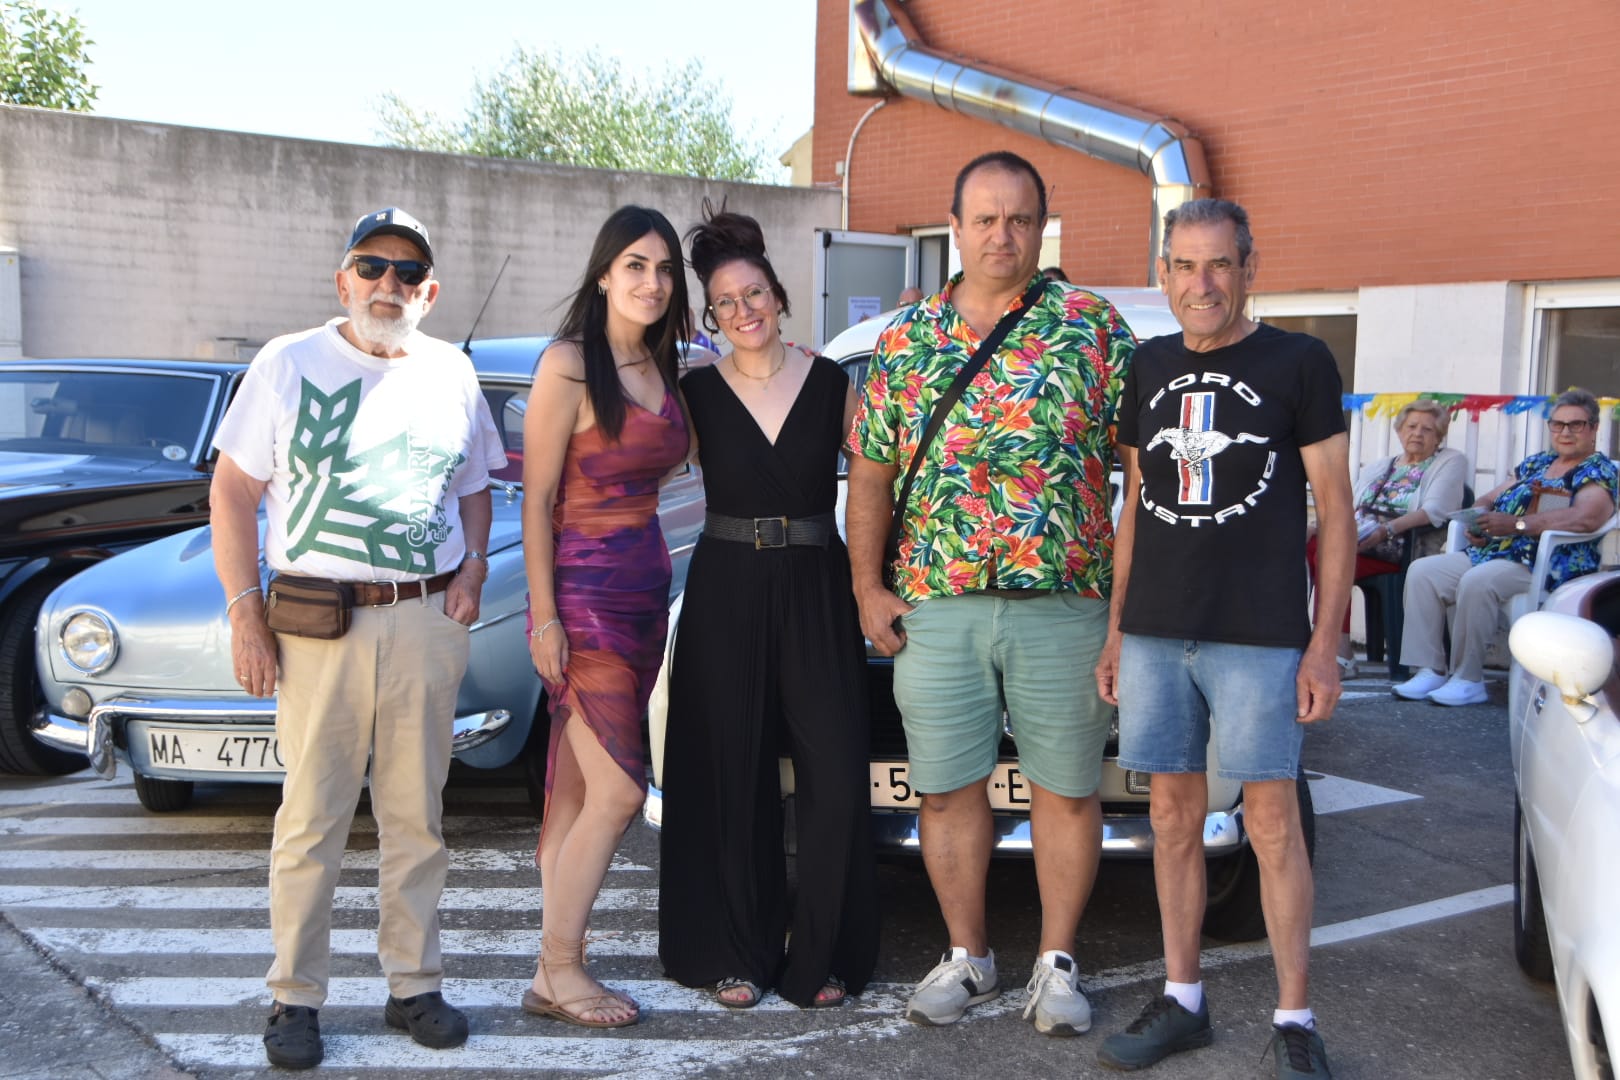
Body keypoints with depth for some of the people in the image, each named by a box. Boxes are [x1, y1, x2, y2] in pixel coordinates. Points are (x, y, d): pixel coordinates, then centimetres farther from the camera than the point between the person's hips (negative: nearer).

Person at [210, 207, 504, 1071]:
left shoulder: (451, 373, 11)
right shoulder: (289, 364, 2)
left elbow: (474, 485, 22)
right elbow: (232, 492, 1)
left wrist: (473, 565, 3)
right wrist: (244, 612, -7)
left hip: (427, 619, 3)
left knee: (416, 814, 9)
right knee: (312, 816, 0)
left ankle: (414, 984, 21)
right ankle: (295, 998, 13)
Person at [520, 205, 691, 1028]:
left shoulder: (661, 367, 12)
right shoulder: (569, 364, -10)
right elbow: (536, 498, -12)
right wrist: (544, 615, -15)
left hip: (645, 584, 7)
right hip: (583, 592, -7)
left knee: (576, 791, 9)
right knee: (618, 789, -8)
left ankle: (555, 970, 14)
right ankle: (559, 971, 5)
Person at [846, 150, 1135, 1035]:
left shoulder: (1094, 327, 2)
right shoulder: (905, 340, 8)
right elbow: (870, 474, 11)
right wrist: (867, 589, 4)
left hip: (1067, 605, -1)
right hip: (935, 607, 2)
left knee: (1066, 791, 7)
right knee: (947, 791, 9)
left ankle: (1058, 962, 23)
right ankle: (967, 957, 26)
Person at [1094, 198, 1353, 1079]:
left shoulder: (1299, 363, -1)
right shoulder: (1148, 368, 12)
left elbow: (1334, 506, -1)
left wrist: (1324, 643, -7)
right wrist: (1116, 628, 14)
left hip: (1259, 635, -4)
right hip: (1155, 633, 4)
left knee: (1271, 820, -1)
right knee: (1173, 816, 9)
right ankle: (1182, 1000, 21)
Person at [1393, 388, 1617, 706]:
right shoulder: (1537, 463, 23)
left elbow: (1586, 518, -21)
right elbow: (1487, 499, 27)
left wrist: (1517, 523, -25)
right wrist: (1476, 522, 1)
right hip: (1492, 554, 8)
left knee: (1477, 581, -35)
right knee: (1422, 571, -10)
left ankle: (1468, 680, -23)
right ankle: (1430, 671, -15)